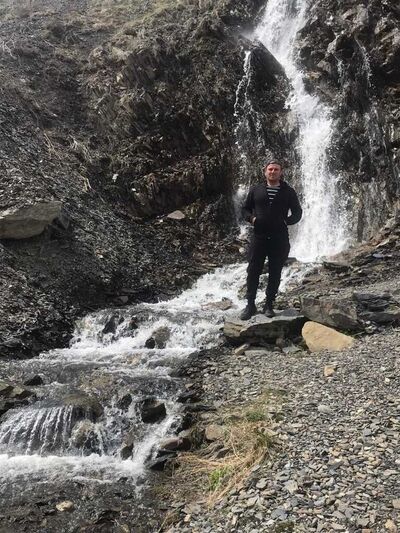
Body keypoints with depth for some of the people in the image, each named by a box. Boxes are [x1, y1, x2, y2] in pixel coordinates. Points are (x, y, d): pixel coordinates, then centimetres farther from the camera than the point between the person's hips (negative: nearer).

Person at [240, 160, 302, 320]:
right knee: (253, 271, 1)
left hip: (279, 239, 0)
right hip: (258, 237, 1)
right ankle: (250, 305, 11)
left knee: (275, 274, 6)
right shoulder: (256, 190, 8)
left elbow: (297, 212, 9)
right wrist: (251, 218, -5)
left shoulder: (288, 192, 5)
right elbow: (245, 208, 14)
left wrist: (287, 221, -8)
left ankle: (269, 305, 18)